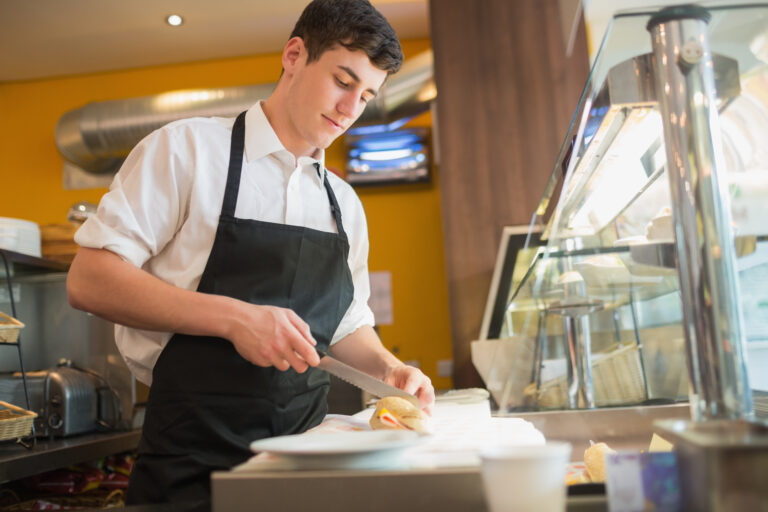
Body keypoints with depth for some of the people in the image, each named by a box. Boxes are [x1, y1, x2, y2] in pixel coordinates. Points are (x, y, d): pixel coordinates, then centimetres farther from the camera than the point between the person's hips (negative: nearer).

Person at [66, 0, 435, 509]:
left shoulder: (344, 202, 11)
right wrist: (233, 318, -22)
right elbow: (89, 280, -12)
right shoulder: (188, 147, -5)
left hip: (307, 449, 5)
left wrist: (388, 368, -2)